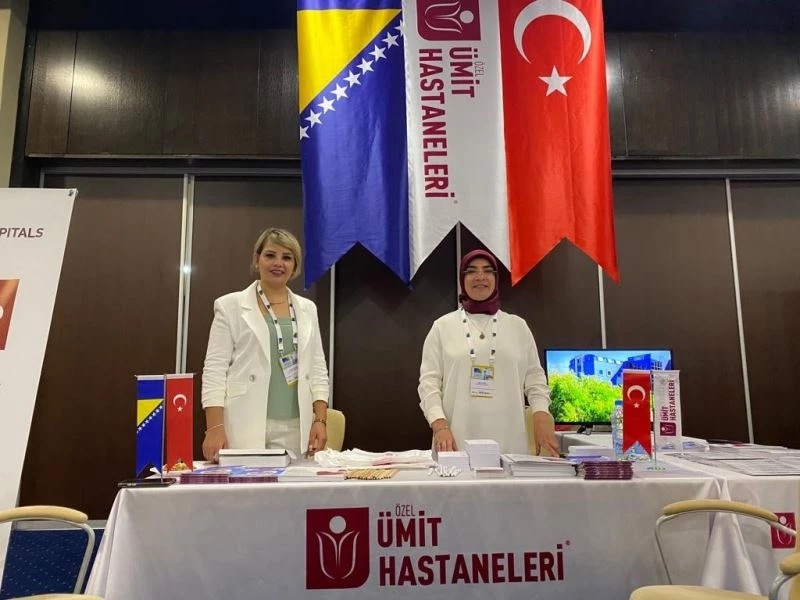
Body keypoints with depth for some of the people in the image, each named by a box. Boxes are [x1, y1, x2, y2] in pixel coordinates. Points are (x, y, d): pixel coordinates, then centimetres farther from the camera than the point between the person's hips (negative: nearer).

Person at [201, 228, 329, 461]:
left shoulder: (307, 309, 12)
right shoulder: (231, 305, 2)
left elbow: (318, 369, 11)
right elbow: (215, 368, -3)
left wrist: (320, 420, 1)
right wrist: (215, 428, -13)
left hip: (295, 429, 3)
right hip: (246, 428, -3)